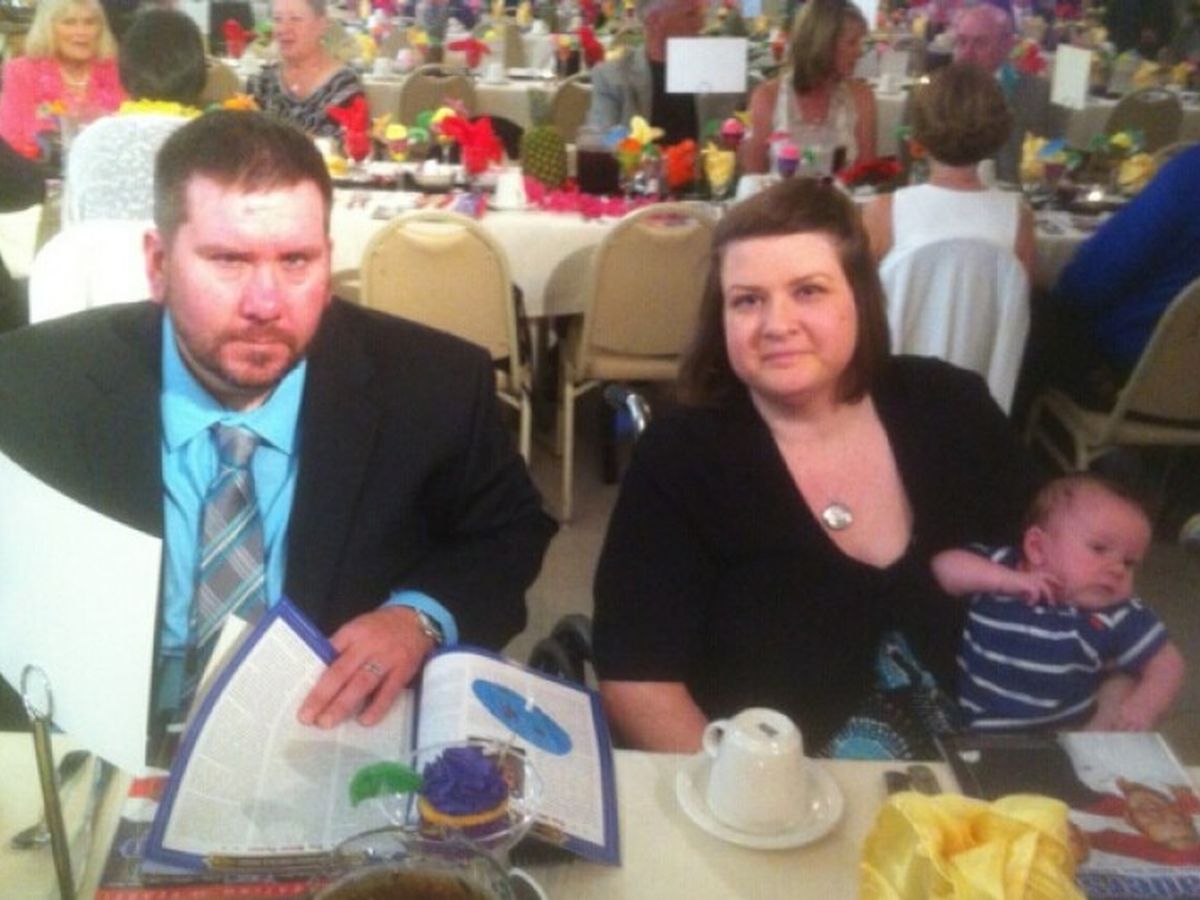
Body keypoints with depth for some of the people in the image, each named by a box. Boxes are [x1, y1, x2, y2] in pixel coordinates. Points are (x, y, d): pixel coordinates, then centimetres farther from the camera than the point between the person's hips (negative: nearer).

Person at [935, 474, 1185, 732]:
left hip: (1073, 726, 2)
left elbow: (1166, 661, -4)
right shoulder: (1003, 568, -9)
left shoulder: (1118, 617, -8)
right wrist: (1008, 579, -27)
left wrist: (1145, 706, -23)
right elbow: (944, 567, -16)